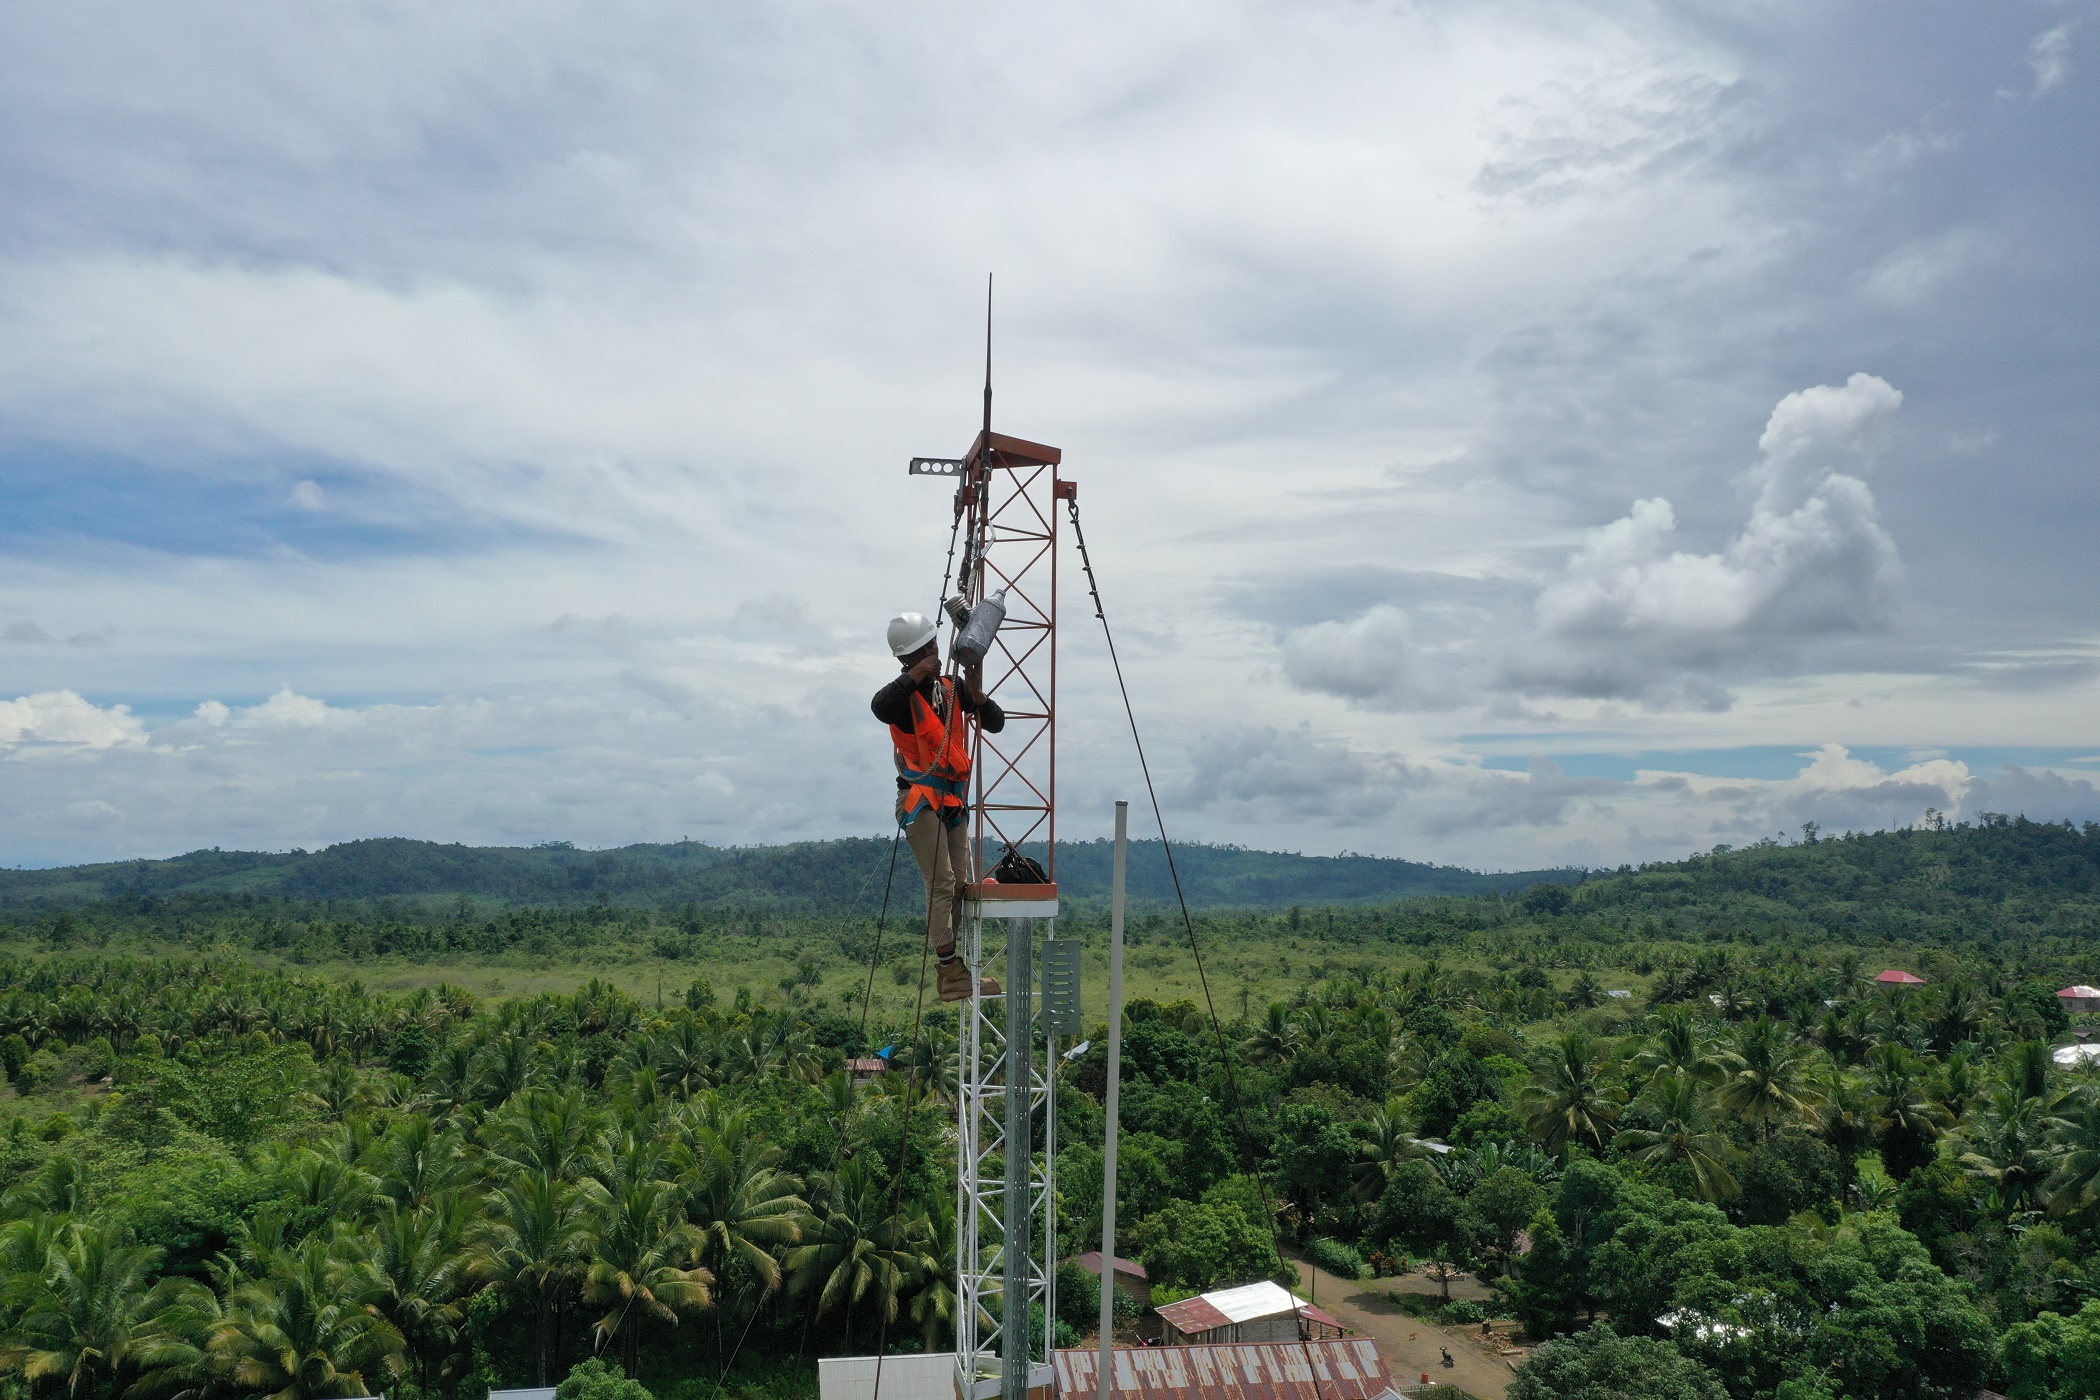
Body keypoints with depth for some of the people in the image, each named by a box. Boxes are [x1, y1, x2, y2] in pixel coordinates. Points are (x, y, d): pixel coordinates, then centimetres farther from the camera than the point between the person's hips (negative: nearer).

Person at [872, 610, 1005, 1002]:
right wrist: (914, 677, -30)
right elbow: (879, 707, -35)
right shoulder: (903, 695, -10)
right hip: (920, 802, -6)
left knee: (959, 885, 6)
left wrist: (977, 693, -11)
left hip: (954, 801, 6)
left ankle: (949, 969, 15)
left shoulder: (953, 687, 9)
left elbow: (996, 723, 5)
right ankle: (952, 973, -14)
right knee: (941, 884, -14)